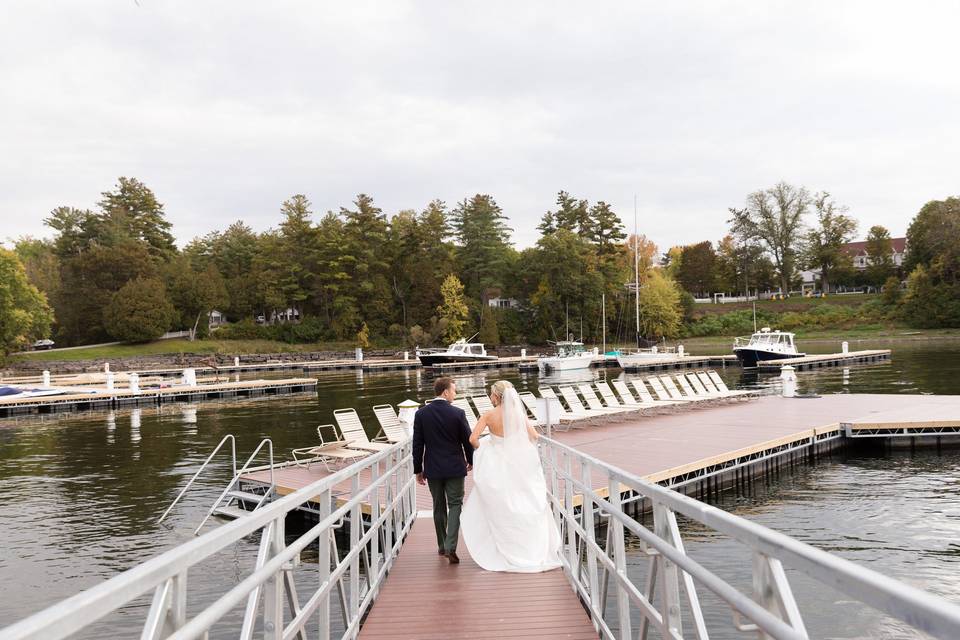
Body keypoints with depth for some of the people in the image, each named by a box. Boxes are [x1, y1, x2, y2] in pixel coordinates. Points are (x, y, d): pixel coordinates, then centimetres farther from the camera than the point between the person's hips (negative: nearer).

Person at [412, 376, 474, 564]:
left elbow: (417, 444, -1)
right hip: (455, 468, -3)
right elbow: (468, 440, -3)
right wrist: (470, 460, 15)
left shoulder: (421, 413, -4)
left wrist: (418, 469, 7)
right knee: (455, 505, 3)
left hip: (432, 469, 3)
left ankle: (442, 546, 24)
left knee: (439, 507, 15)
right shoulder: (458, 413, -11)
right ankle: (450, 547, -10)